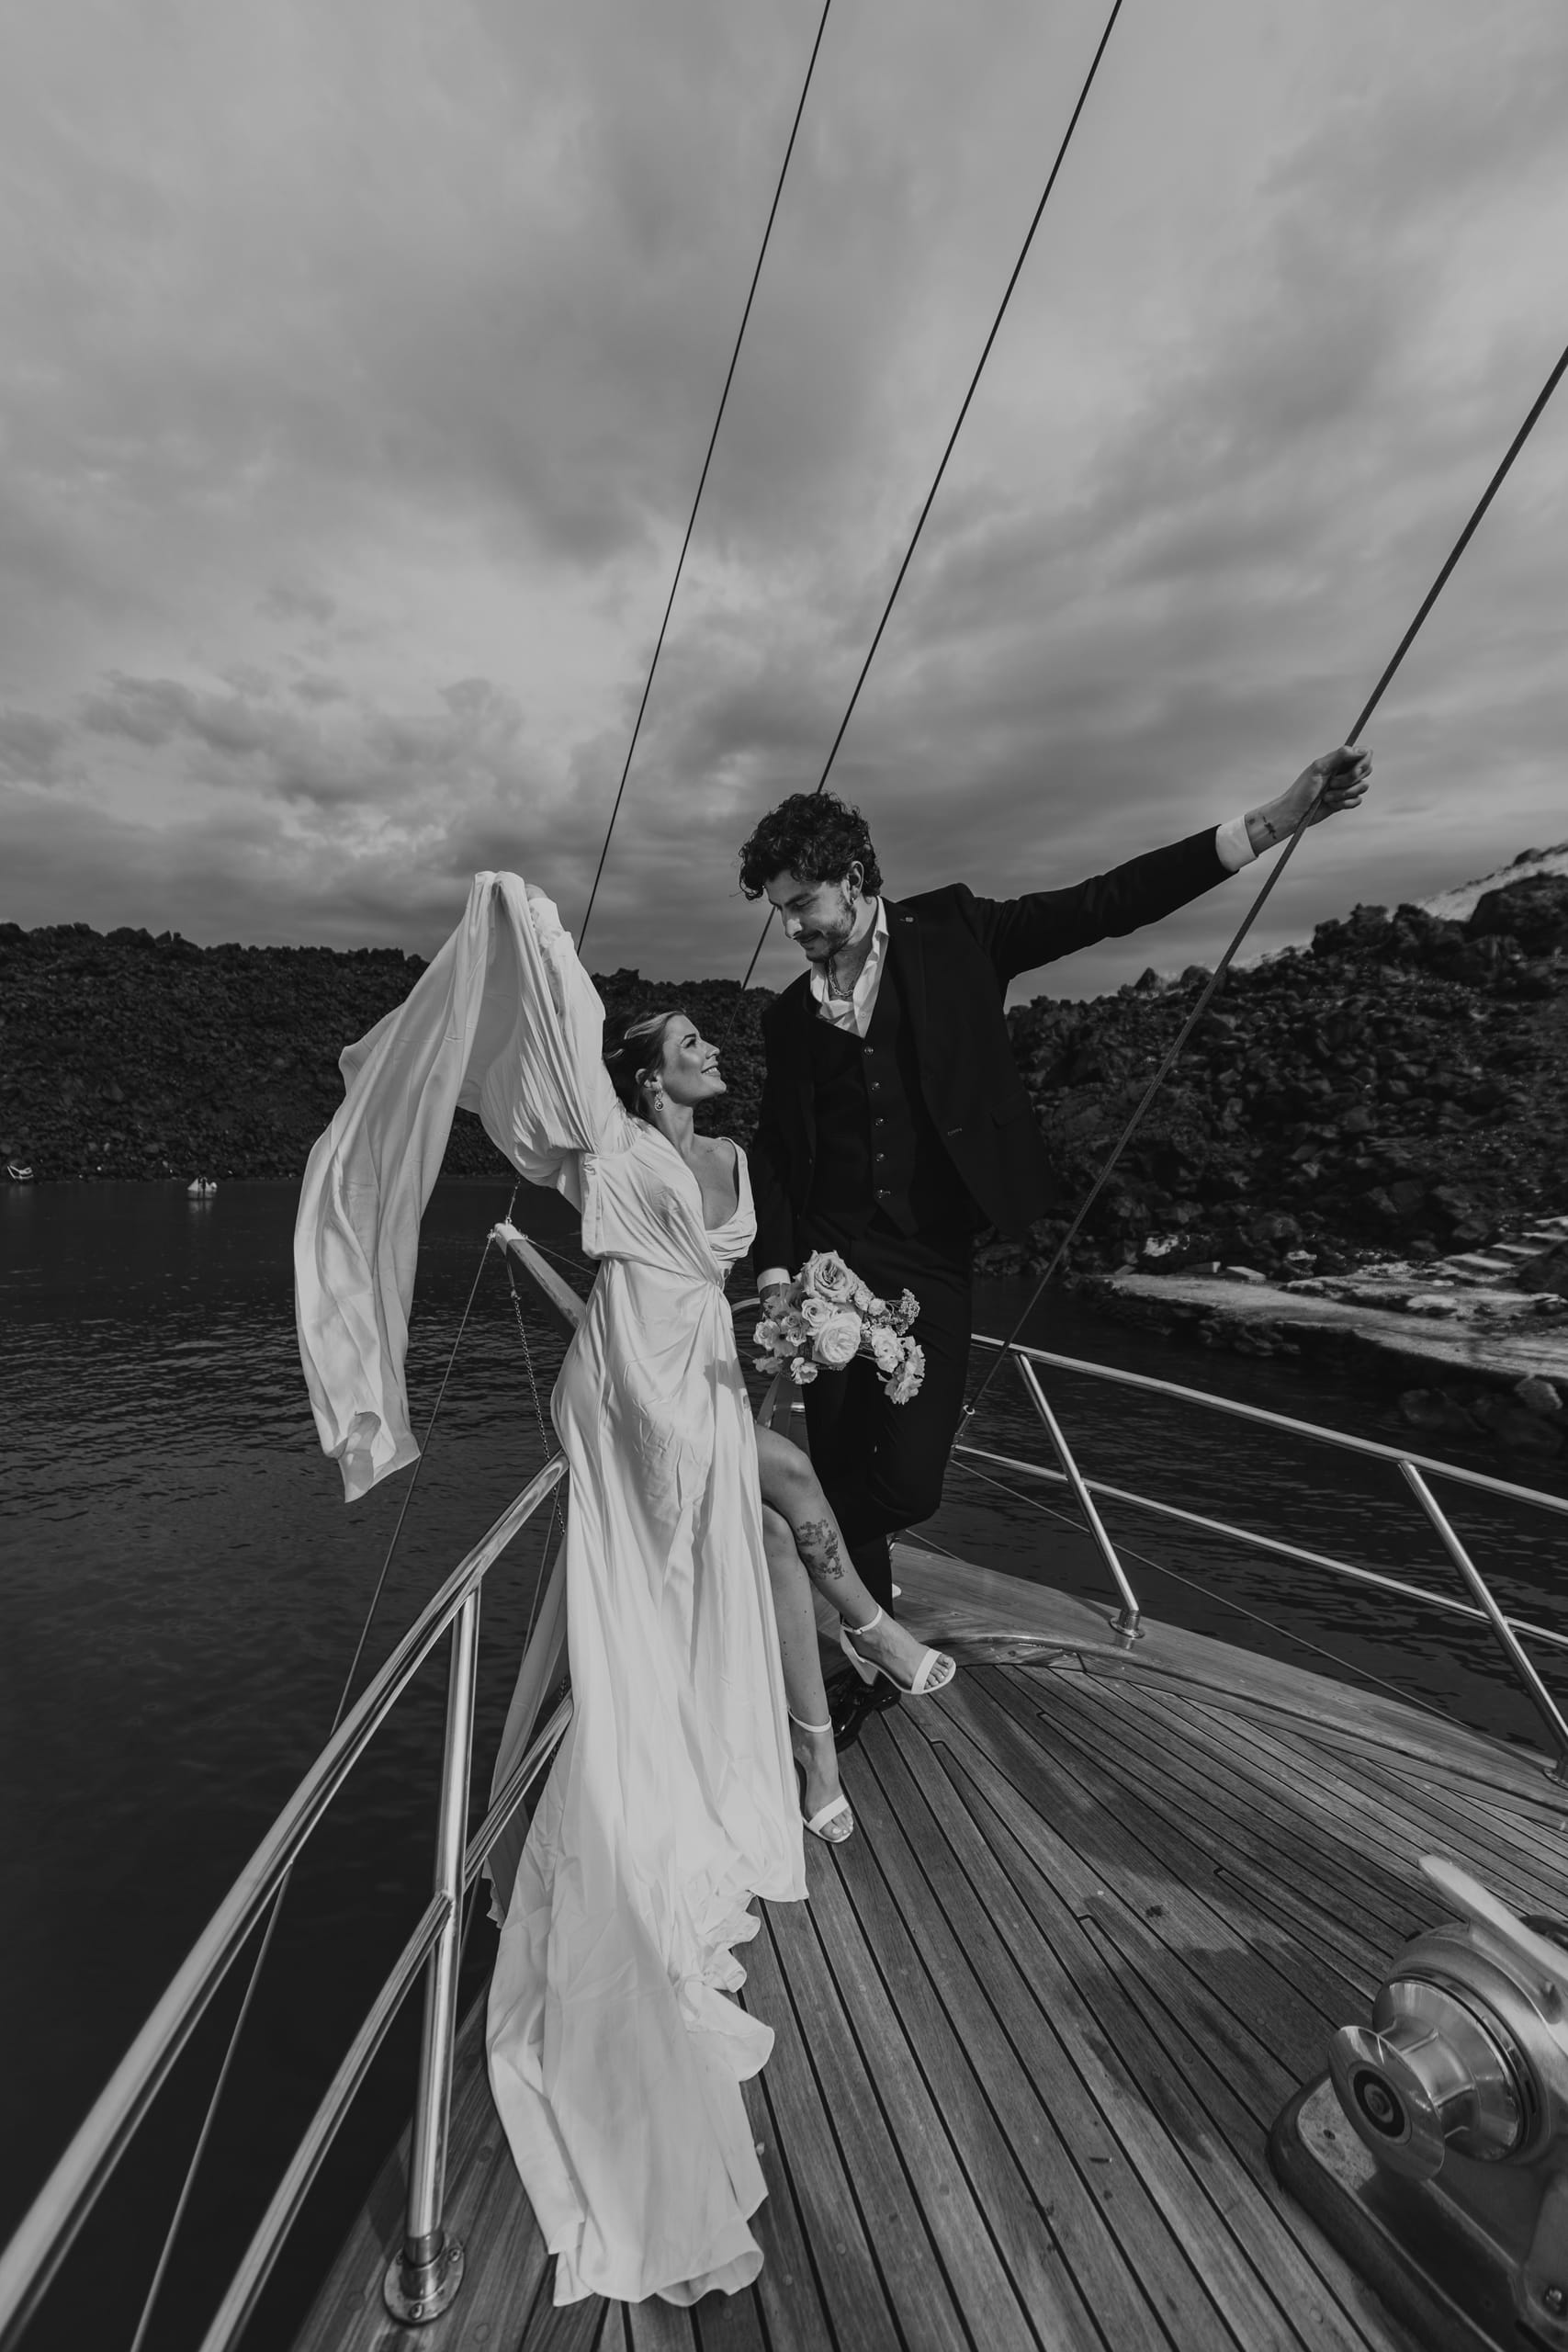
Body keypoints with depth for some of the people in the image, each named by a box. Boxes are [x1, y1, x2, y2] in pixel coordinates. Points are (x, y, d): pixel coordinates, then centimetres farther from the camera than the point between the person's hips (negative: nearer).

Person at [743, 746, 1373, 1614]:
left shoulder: (950, 933, 1)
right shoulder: (788, 1015, 6)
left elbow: (1102, 906, -2)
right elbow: (774, 1150, 9)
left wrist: (1270, 821, -9)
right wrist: (773, 1275, 0)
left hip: (931, 1263, -1)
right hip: (828, 1258, 2)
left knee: (910, 1483, -5)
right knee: (841, 1469, 5)